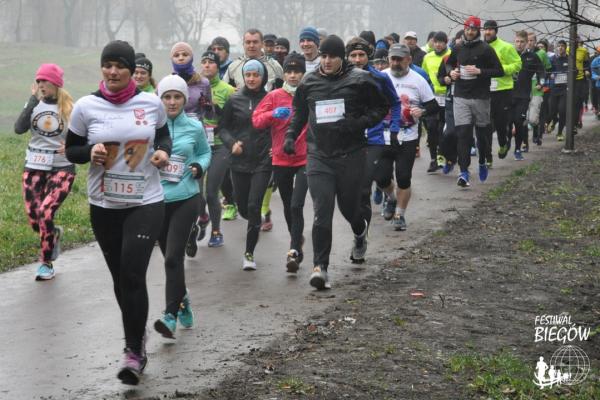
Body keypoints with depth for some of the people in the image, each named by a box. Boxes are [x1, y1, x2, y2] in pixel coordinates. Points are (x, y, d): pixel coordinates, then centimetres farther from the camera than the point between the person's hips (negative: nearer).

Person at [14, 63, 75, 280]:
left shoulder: (69, 108, -7)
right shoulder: (34, 105, 2)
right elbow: (19, 128, -14)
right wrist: (33, 100, -19)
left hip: (62, 168, -4)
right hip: (34, 168, 4)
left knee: (45, 213, -17)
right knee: (34, 219, 2)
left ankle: (46, 263, 2)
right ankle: (54, 234, 38)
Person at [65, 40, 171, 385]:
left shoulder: (152, 103, -3)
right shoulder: (86, 107, -5)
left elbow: (164, 135, 14)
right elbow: (72, 150, 4)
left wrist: (163, 152, -8)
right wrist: (90, 153, -17)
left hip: (146, 202, -2)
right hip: (104, 205, 2)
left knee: (133, 276, -12)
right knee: (121, 277, 12)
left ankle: (134, 351, -1)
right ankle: (138, 335, 35)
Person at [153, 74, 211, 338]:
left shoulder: (194, 127, 1)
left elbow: (205, 153, 17)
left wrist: (199, 166, -3)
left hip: (185, 199, -2)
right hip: (156, 199, 2)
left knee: (173, 257, -12)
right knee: (170, 256, 14)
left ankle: (171, 315, -9)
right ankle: (182, 300, 37)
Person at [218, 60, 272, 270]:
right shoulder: (234, 100, 2)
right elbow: (222, 127, 9)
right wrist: (231, 143, -8)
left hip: (263, 161, -2)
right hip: (240, 161, 3)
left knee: (254, 207, -10)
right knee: (242, 207, 11)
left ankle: (249, 253, 0)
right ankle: (256, 223, 47)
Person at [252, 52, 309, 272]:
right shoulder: (275, 96, 3)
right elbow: (256, 120, -1)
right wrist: (273, 114, -19)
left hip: (306, 159, -3)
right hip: (281, 159, 3)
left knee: (296, 205, -15)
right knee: (288, 206, 15)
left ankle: (294, 251, -11)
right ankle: (297, 240, 37)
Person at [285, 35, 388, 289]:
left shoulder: (359, 80, -3)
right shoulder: (309, 82, 7)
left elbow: (381, 108, 3)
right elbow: (299, 112, 23)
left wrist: (359, 123, -13)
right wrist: (290, 135, 8)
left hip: (351, 154, -1)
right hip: (319, 156, 1)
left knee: (348, 205, 13)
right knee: (322, 213, -9)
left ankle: (360, 230, 50)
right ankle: (320, 266, -7)